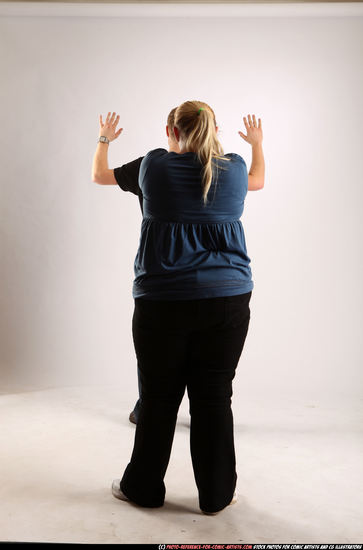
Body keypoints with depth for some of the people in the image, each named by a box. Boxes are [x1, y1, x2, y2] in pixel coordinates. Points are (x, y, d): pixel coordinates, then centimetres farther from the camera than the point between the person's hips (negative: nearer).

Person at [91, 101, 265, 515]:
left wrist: (104, 139, 42)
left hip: (162, 299, -1)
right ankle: (216, 495, 21)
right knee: (214, 397, 9)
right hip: (227, 299, 1)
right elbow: (258, 180, 31)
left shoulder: (155, 166, 1)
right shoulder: (234, 169, 5)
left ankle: (143, 488, 26)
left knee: (159, 398, 10)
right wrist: (257, 143, 49)